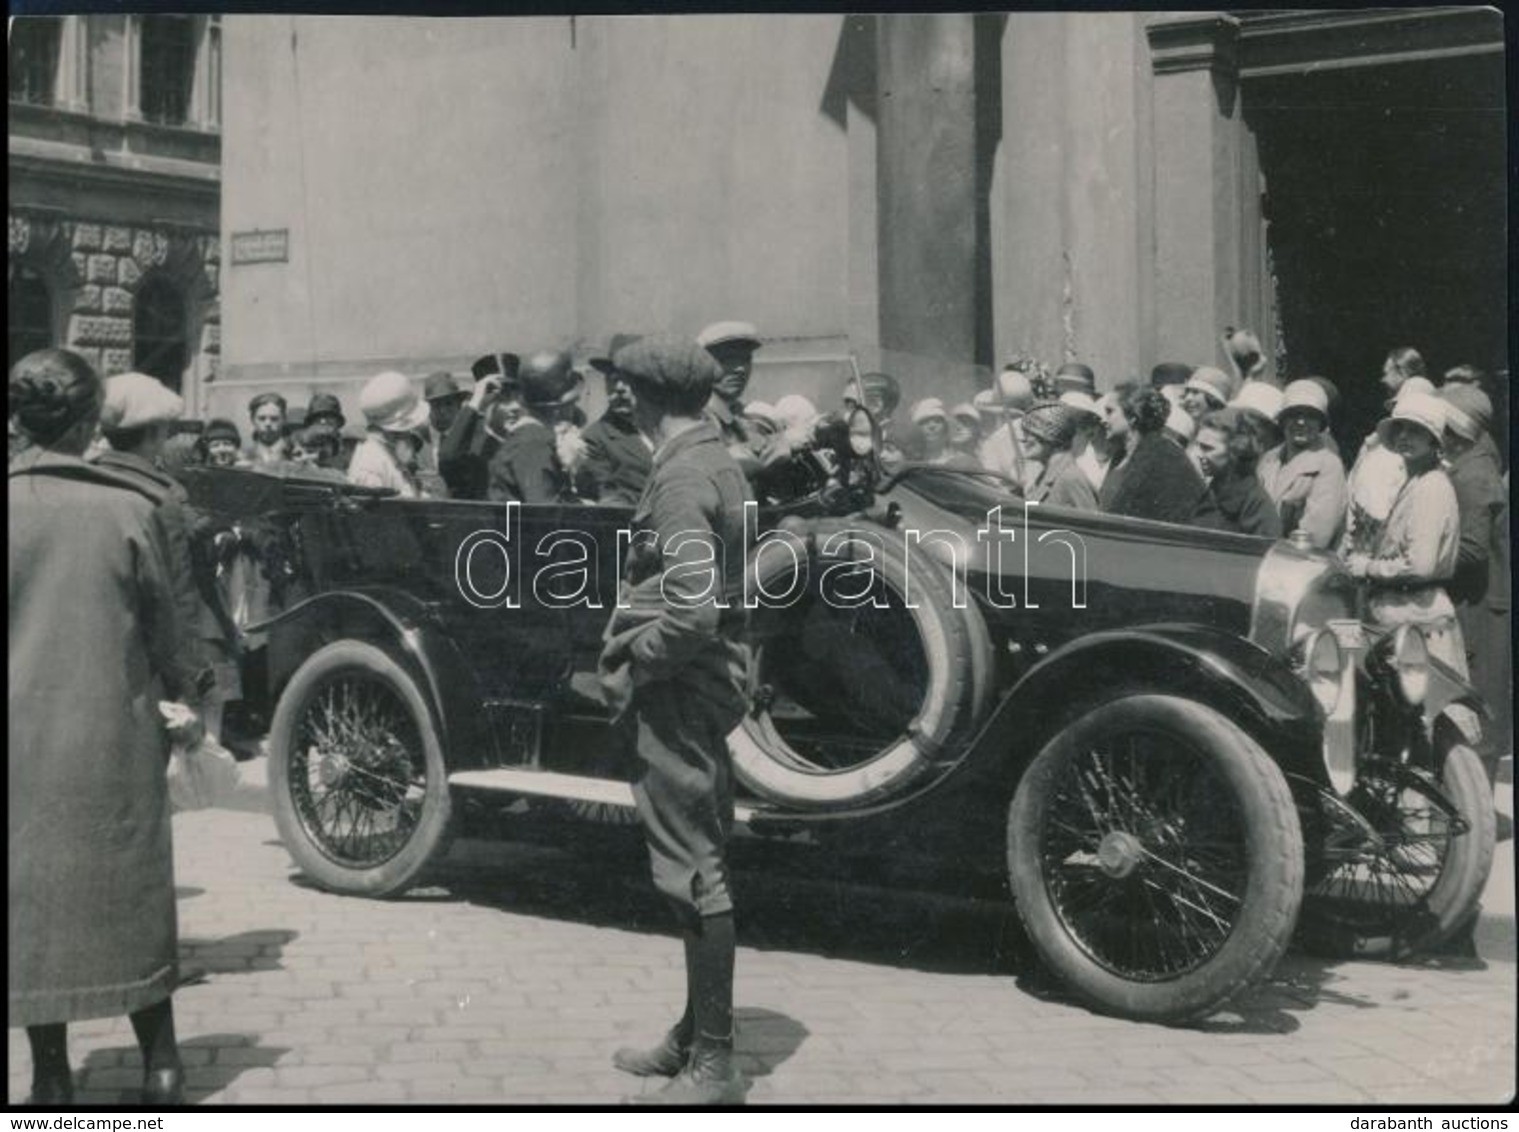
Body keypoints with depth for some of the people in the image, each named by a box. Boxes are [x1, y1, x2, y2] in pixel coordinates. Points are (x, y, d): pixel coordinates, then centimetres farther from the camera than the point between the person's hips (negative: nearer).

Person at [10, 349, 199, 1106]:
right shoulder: (129, 506, -9)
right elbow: (165, 626, 0)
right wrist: (177, 698, 17)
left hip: (23, 733, 0)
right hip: (115, 731, 0)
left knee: (32, 893, 11)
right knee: (130, 891, 12)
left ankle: (52, 1076, 16)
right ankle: (160, 1062, 16)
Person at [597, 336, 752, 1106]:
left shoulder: (681, 477, -17)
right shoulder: (716, 461, 13)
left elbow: (691, 611, -27)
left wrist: (633, 661, -13)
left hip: (675, 693, -10)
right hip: (706, 685, 10)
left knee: (692, 871, -4)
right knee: (699, 864, 17)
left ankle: (713, 1065, 3)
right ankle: (695, 1035, 29)